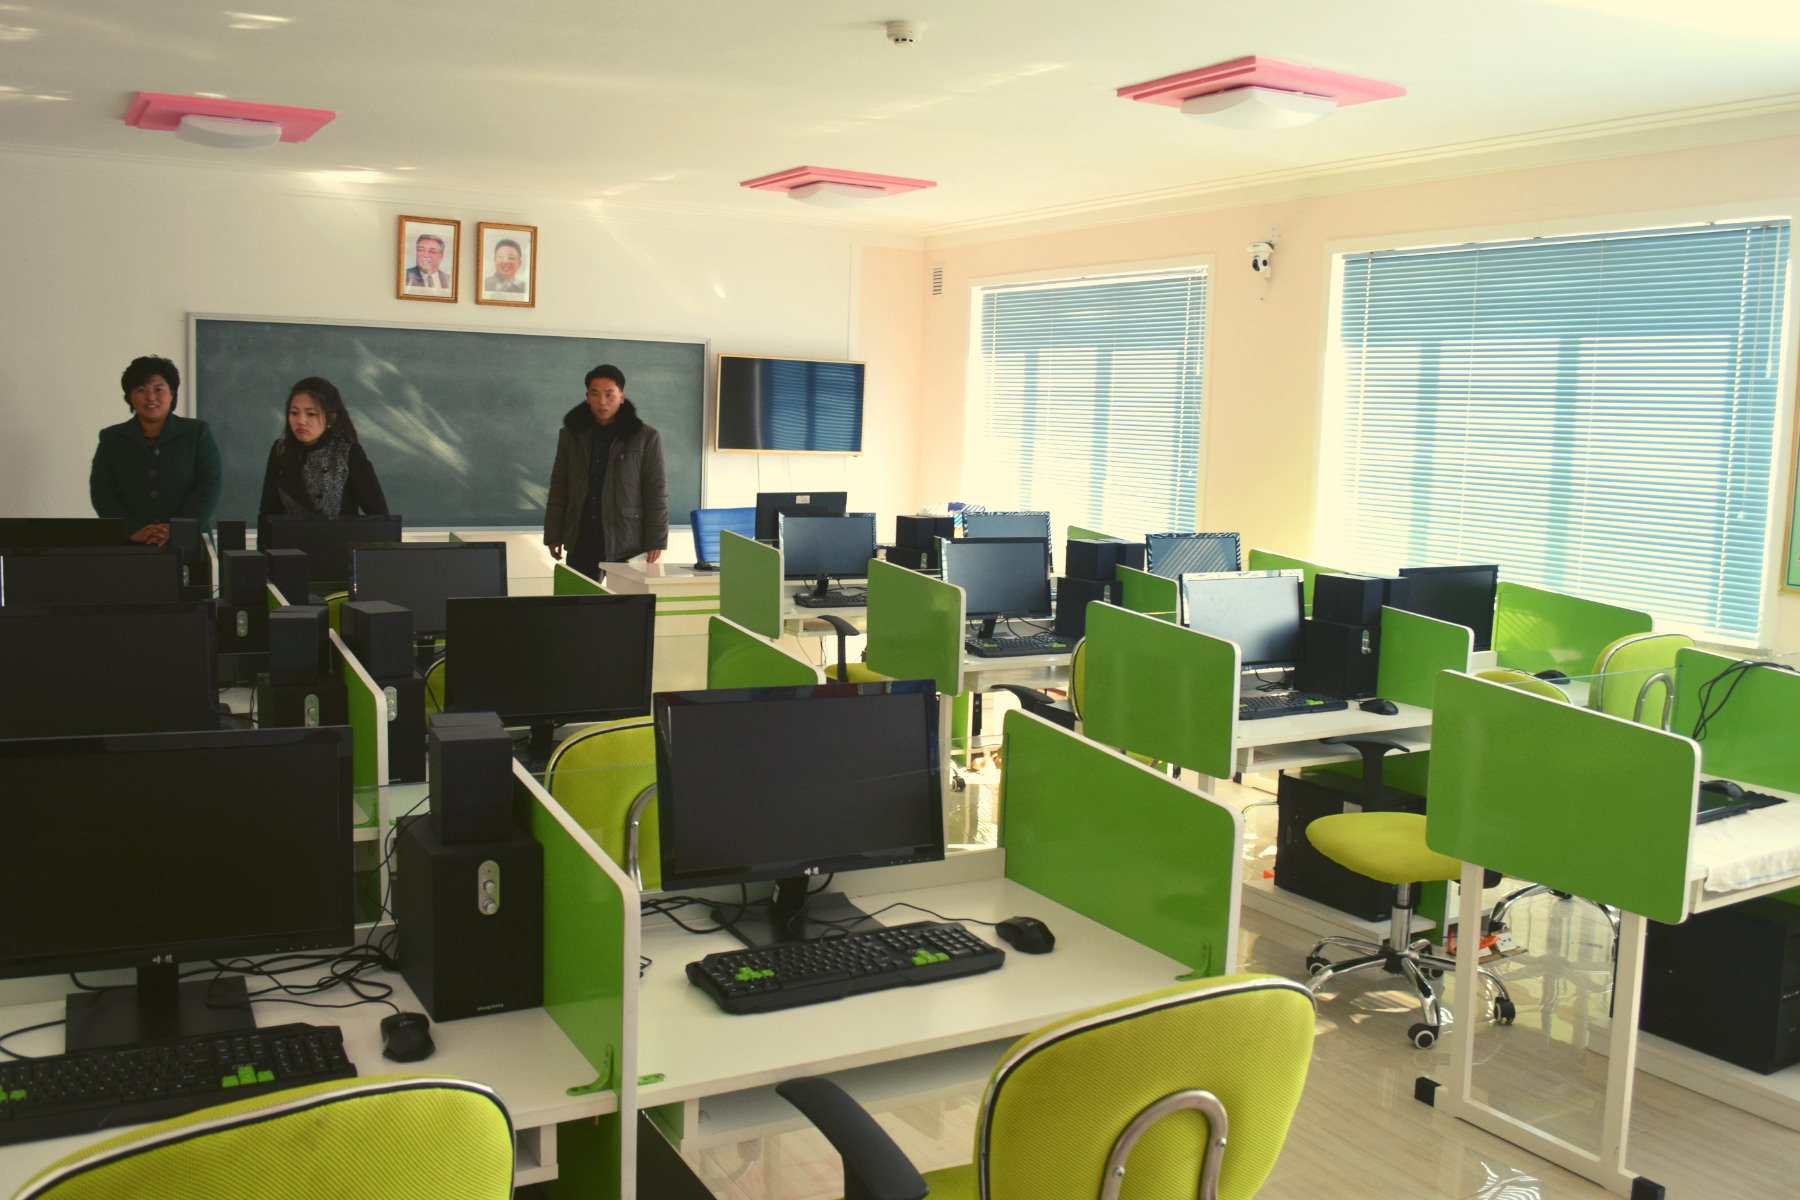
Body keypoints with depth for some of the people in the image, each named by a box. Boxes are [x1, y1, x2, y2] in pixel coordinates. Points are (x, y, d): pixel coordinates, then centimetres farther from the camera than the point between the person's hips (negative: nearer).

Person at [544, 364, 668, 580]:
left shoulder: (646, 437, -2)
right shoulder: (570, 434, 9)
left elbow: (656, 492, -3)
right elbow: (559, 487, 11)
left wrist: (655, 542, -8)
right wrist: (554, 534, 5)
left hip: (626, 544, -3)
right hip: (581, 541, 3)